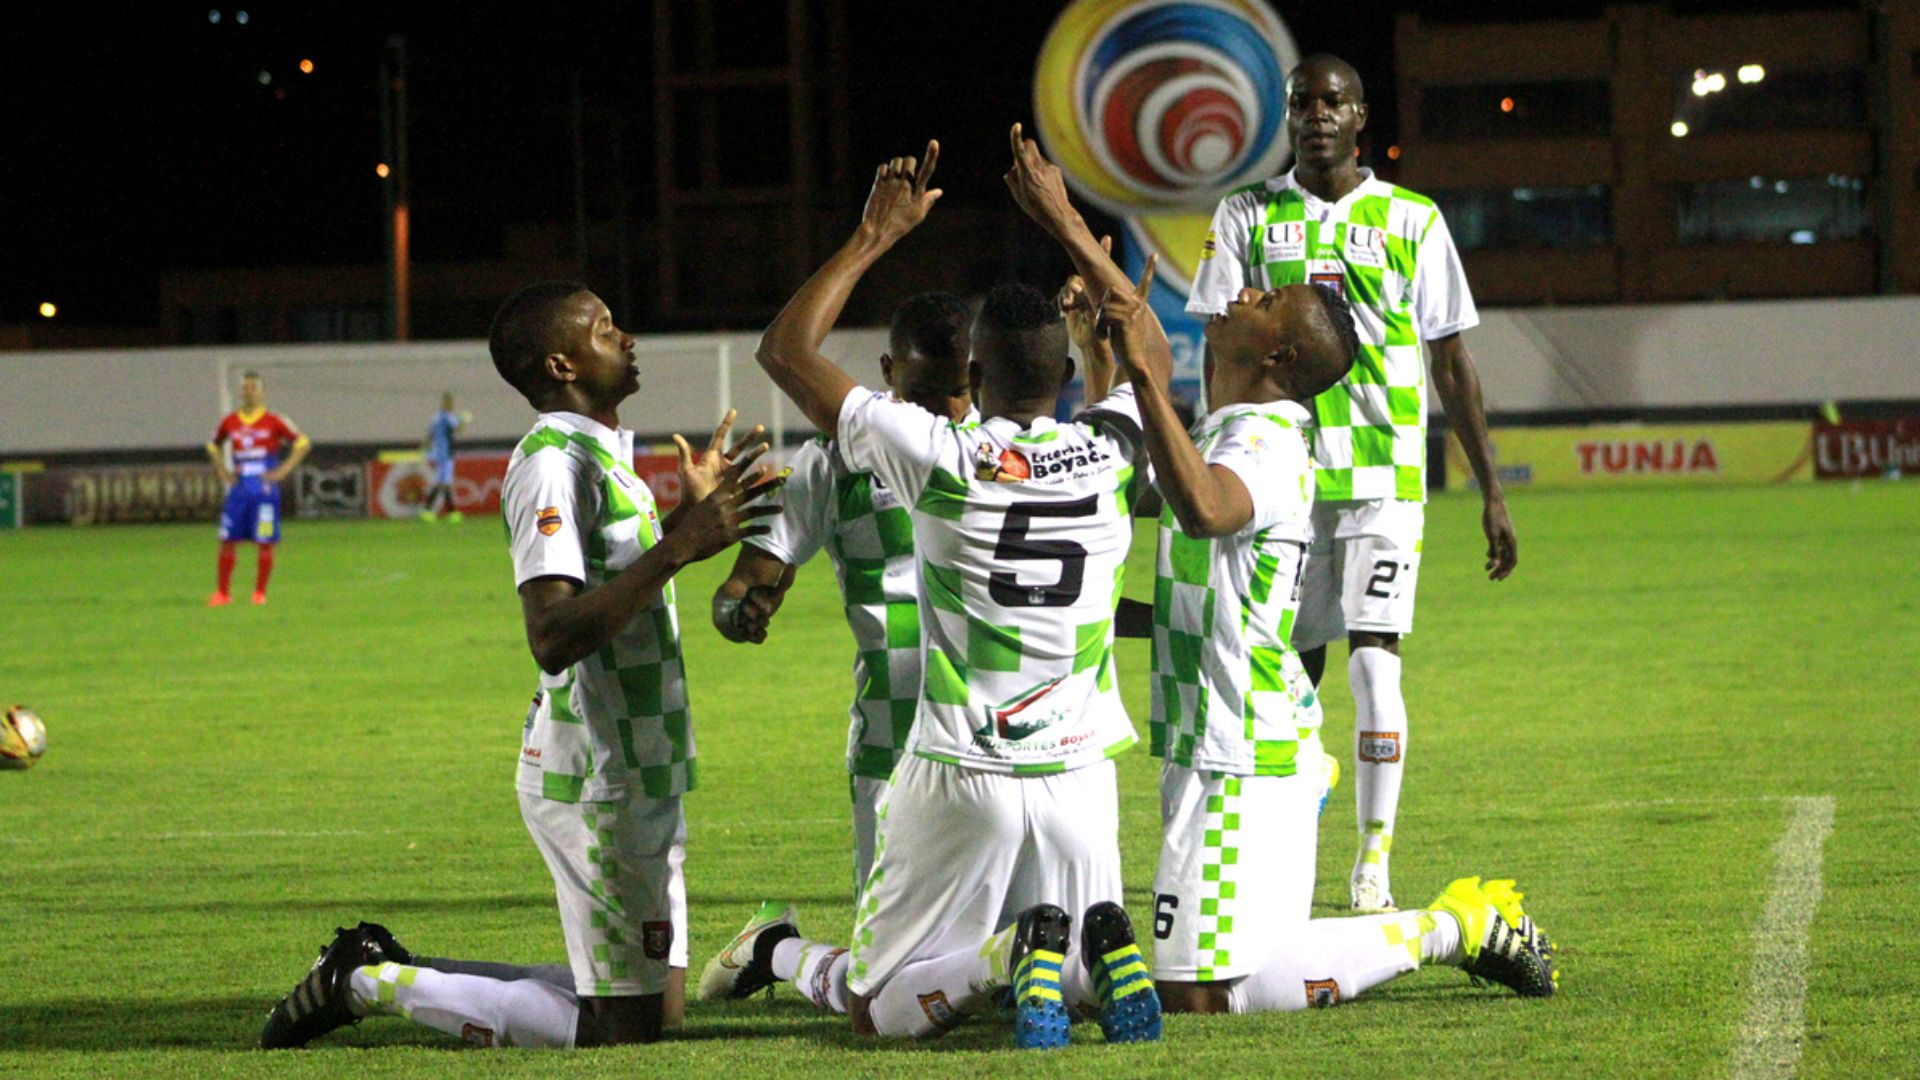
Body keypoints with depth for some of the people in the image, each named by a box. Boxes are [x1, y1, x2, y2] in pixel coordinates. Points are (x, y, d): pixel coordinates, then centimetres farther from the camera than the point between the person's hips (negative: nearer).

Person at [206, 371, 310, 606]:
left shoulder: (273, 422, -2)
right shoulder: (229, 422, 9)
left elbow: (303, 444, 0)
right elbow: (214, 446, 26)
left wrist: (283, 471, -7)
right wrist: (221, 471, 11)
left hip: (265, 488, -3)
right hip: (239, 488, 3)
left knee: (265, 543, -2)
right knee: (227, 540, 0)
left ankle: (260, 593, 8)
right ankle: (223, 593, 8)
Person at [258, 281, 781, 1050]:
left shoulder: (601, 454, 14)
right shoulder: (553, 465, -18)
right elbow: (555, 638, -29)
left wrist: (690, 515, 22)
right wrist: (678, 547, -30)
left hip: (637, 776, 10)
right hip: (597, 778, -10)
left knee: (650, 1005, 15)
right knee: (623, 1029, -5)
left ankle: (397, 973, 20)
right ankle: (372, 985, 3)